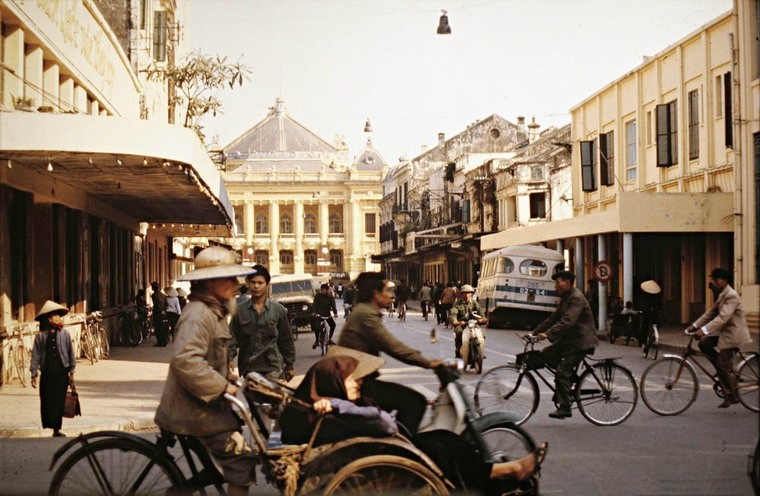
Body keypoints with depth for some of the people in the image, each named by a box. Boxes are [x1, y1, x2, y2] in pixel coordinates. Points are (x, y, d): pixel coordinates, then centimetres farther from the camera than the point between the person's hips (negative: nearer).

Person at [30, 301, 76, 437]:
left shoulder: (65, 334, 0)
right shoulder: (40, 336, -2)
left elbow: (71, 353, 5)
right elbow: (36, 356, 0)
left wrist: (72, 371, 4)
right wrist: (34, 375, -3)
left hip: (62, 374, 1)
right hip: (47, 374, -1)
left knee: (60, 402, 4)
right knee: (47, 401, -1)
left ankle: (57, 429, 14)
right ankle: (50, 425, 8)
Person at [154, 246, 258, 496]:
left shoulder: (214, 311, 13)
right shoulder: (198, 314, -21)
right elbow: (186, 361, -32)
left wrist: (227, 379, 11)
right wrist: (224, 387, -26)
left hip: (207, 402, 10)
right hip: (197, 408, -10)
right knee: (241, 458, -12)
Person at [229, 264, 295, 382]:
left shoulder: (278, 310, 3)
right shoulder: (240, 310, 4)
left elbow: (286, 340, 8)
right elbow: (233, 337, 2)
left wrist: (289, 366, 10)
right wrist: (229, 359, -13)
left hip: (273, 368, -1)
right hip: (248, 368, 1)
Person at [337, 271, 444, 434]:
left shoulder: (364, 311, 16)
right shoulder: (365, 314, -17)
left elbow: (390, 345, 16)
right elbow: (392, 347, -23)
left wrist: (421, 358, 8)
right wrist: (427, 363, -20)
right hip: (359, 383, -11)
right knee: (415, 402, -14)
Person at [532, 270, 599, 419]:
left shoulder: (576, 298, -18)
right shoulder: (565, 298, 16)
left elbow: (567, 321, -29)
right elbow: (554, 318, 16)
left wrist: (547, 334, -34)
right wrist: (535, 332, 9)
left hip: (581, 341, -10)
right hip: (570, 339, 10)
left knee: (562, 371, -15)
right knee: (546, 354, 1)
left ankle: (564, 408, -10)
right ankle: (571, 377, 11)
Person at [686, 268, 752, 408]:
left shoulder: (731, 296, -20)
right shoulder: (722, 295, 12)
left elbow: (723, 317, -31)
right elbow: (711, 313, 13)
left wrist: (703, 330, -38)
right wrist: (695, 325, 3)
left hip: (733, 333, -9)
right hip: (724, 331, 9)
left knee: (724, 366, -6)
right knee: (704, 344, -1)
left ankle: (731, 396, 6)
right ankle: (725, 370, 9)